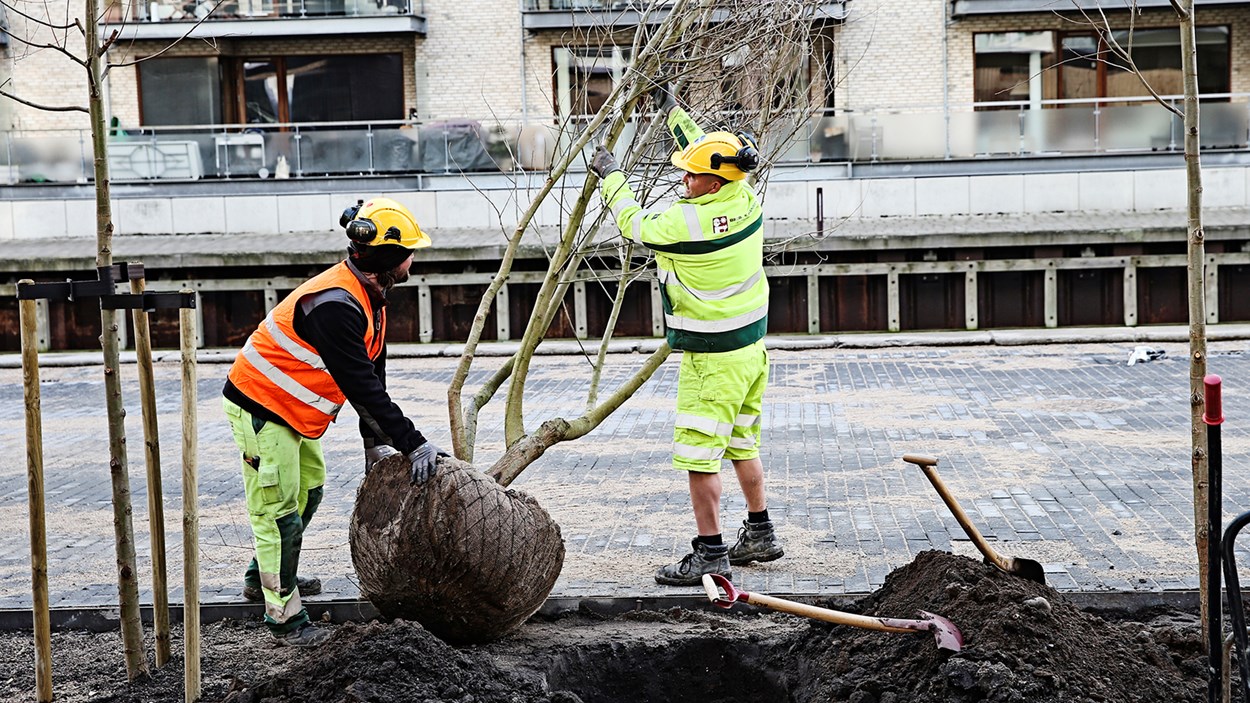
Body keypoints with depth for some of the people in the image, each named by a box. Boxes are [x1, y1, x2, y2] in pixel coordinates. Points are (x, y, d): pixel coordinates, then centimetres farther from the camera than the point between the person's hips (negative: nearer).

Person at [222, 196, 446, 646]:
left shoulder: (367, 297, 3)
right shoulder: (335, 305, -30)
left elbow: (372, 377, 8)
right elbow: (363, 387, -30)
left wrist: (376, 443, 4)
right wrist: (413, 444, -27)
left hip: (292, 412, 11)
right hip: (260, 408, -11)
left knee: (308, 490, 22)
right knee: (278, 509, -5)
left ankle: (264, 578, 39)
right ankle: (285, 617, 2)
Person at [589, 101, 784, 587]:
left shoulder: (687, 222, -22)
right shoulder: (746, 200, -2)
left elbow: (633, 223, -3)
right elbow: (707, 151, 17)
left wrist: (610, 175, 12)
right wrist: (674, 110, 28)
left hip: (712, 360, -9)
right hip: (752, 347, 9)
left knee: (698, 456, -2)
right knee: (742, 447, 20)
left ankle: (710, 553, 1)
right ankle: (760, 536, 30)